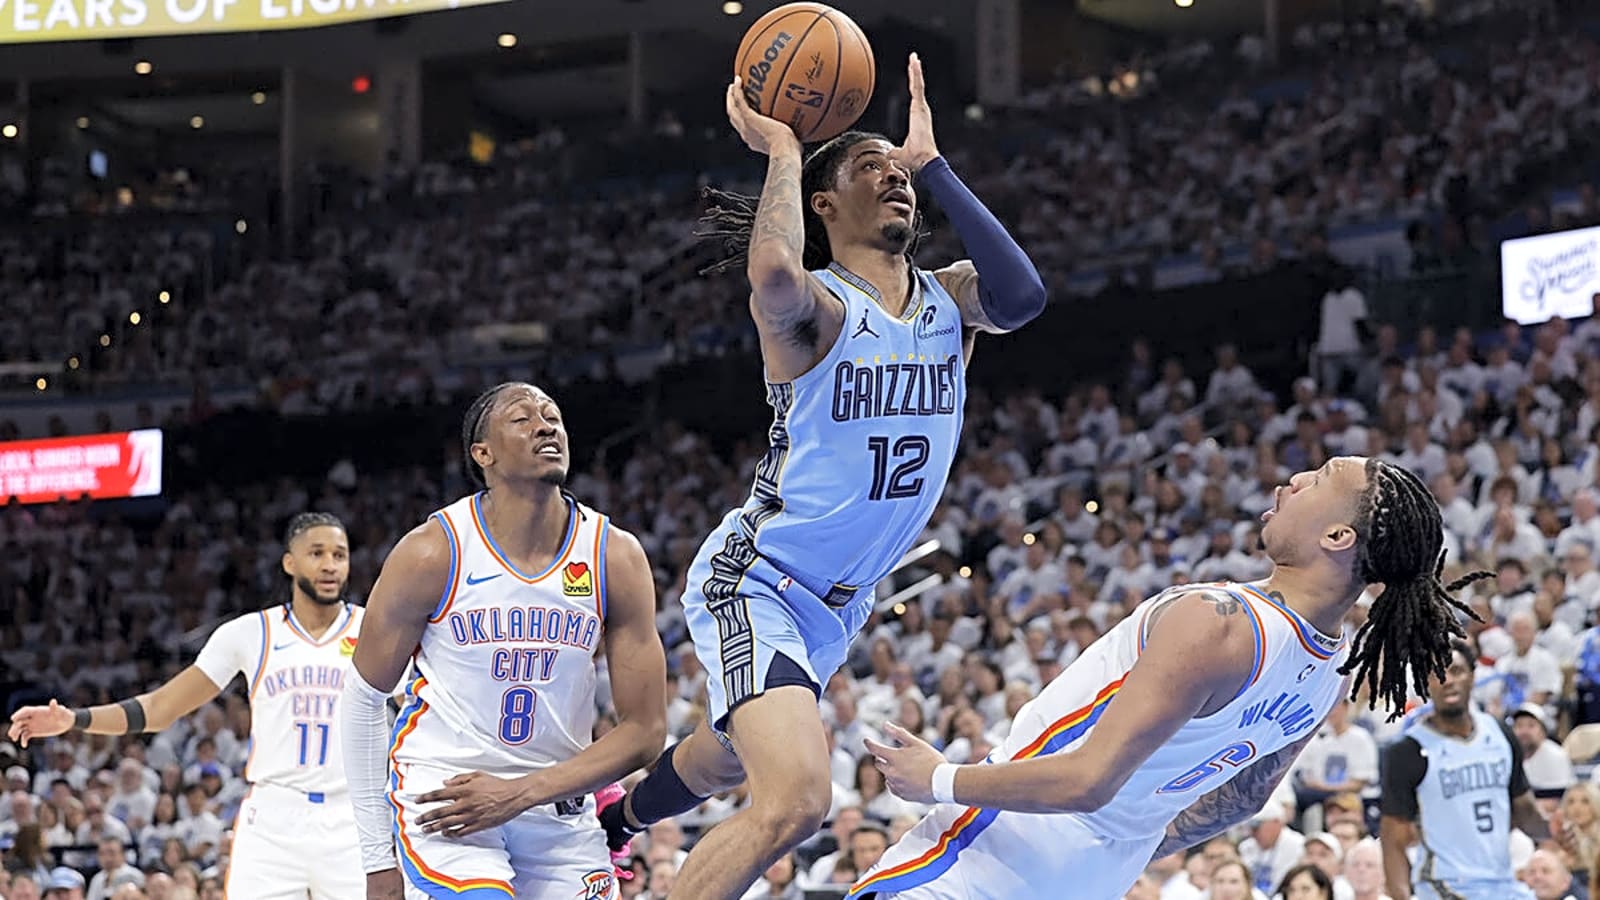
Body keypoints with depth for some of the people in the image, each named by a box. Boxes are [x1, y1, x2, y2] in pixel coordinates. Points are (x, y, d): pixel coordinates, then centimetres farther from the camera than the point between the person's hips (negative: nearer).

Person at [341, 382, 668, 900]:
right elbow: (364, 700, -2)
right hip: (440, 794, -4)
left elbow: (644, 731, -4)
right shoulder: (432, 554, -11)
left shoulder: (616, 558, -5)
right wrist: (377, 857, -3)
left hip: (559, 807, 4)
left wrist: (520, 793, -15)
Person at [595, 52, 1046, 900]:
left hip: (836, 606, 8)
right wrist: (781, 149, -27)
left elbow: (1021, 295, -22)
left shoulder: (948, 300, 2)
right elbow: (774, 273, -44)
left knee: (722, 763, 31)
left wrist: (932, 164, -18)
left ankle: (611, 822, 62)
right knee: (794, 799, -29)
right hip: (754, 583, -8)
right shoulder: (810, 305, -17)